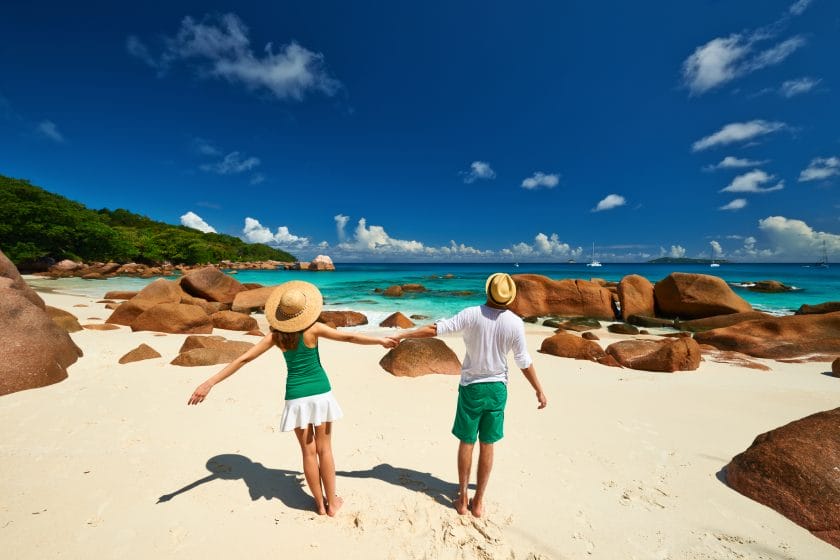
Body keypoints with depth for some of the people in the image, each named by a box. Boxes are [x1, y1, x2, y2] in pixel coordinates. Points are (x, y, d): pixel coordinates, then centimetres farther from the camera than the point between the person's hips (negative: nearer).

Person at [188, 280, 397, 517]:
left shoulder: (276, 335, -5)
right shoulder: (313, 329, -13)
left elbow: (243, 359, -5)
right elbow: (349, 337, -11)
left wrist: (209, 383, 1)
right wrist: (381, 340, -2)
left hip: (297, 396, 2)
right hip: (320, 391, -1)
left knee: (308, 452, 15)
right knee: (324, 449, 14)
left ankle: (320, 503, 29)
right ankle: (332, 502, 27)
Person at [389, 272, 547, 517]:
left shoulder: (472, 314, -15)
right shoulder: (515, 323, -10)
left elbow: (435, 329, -17)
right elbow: (524, 361, -4)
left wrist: (402, 335, -10)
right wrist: (539, 391, 10)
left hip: (471, 387, -1)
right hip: (497, 387, 1)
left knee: (466, 443, 14)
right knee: (487, 446, 14)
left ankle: (462, 498, 26)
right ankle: (478, 501, 28)